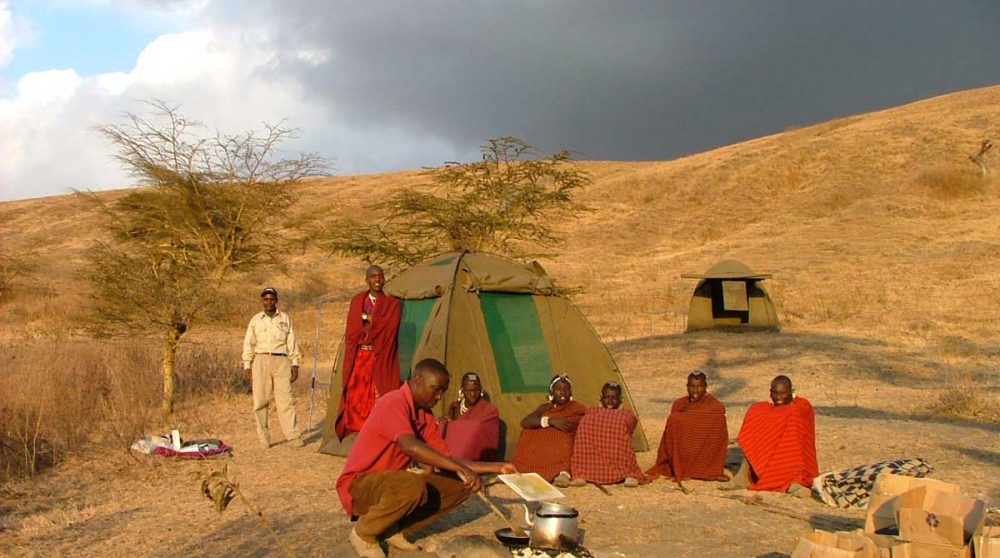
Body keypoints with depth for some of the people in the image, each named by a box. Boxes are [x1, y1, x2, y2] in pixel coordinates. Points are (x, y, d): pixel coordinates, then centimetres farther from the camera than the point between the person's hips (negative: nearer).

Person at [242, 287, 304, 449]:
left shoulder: (285, 319, 12)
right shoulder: (255, 320, 12)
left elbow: (292, 343, 11)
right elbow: (248, 344, 11)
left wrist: (295, 364, 4)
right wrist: (247, 366, 3)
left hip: (281, 361, -1)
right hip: (261, 361, 1)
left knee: (285, 399, -8)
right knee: (260, 401, -1)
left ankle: (293, 437, -9)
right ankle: (264, 438, 5)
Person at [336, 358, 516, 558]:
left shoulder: (426, 416, 7)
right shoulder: (394, 402, -21)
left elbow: (445, 459, 8)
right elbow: (410, 446, -38)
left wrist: (496, 467, 1)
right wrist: (460, 469, -39)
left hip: (388, 483, 9)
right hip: (359, 484, -9)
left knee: (459, 486, -2)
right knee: (413, 486, -39)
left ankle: (395, 530, 2)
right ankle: (363, 533, -13)